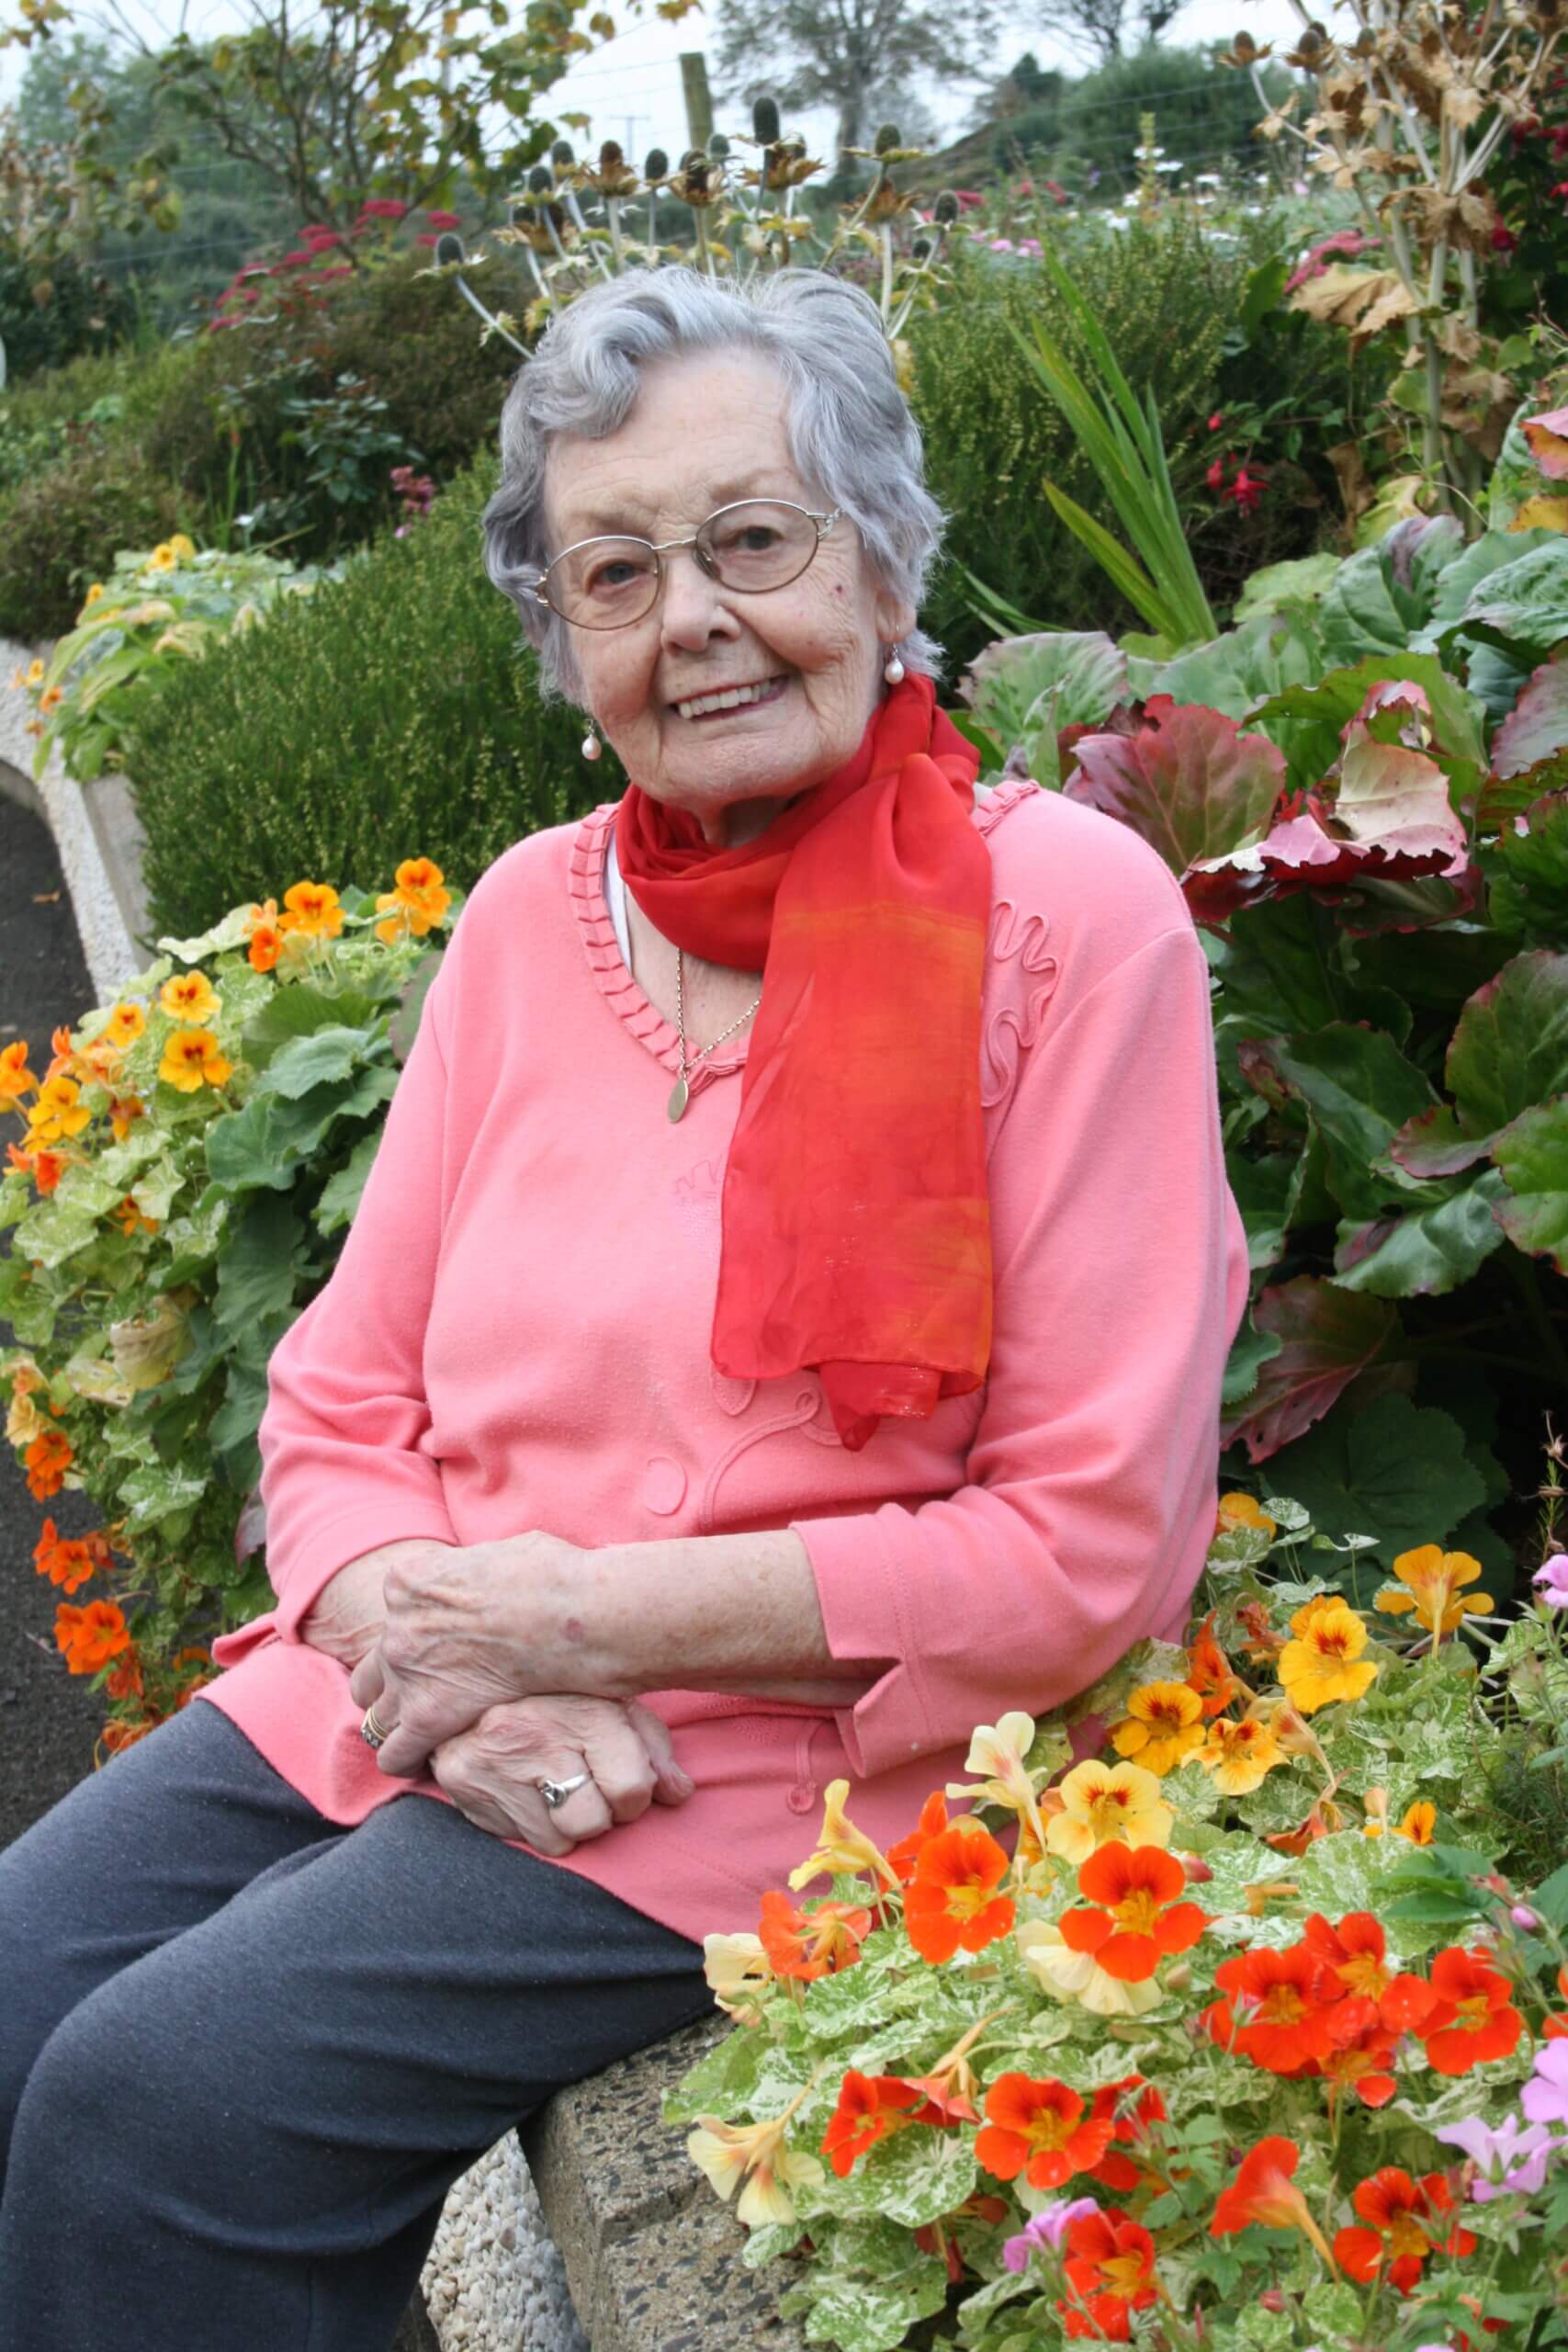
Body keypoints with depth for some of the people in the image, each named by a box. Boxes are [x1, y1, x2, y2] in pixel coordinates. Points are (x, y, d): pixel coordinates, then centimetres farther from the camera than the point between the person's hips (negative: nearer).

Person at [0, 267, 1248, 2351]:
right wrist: (442, 1650, -12)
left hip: (778, 1754, -5)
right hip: (407, 1698, 6)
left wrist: (588, 1617, -15)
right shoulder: (532, 914, 7)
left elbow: (1096, 1548, -13)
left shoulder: (1067, 912, -10)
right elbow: (339, 1404, 10)